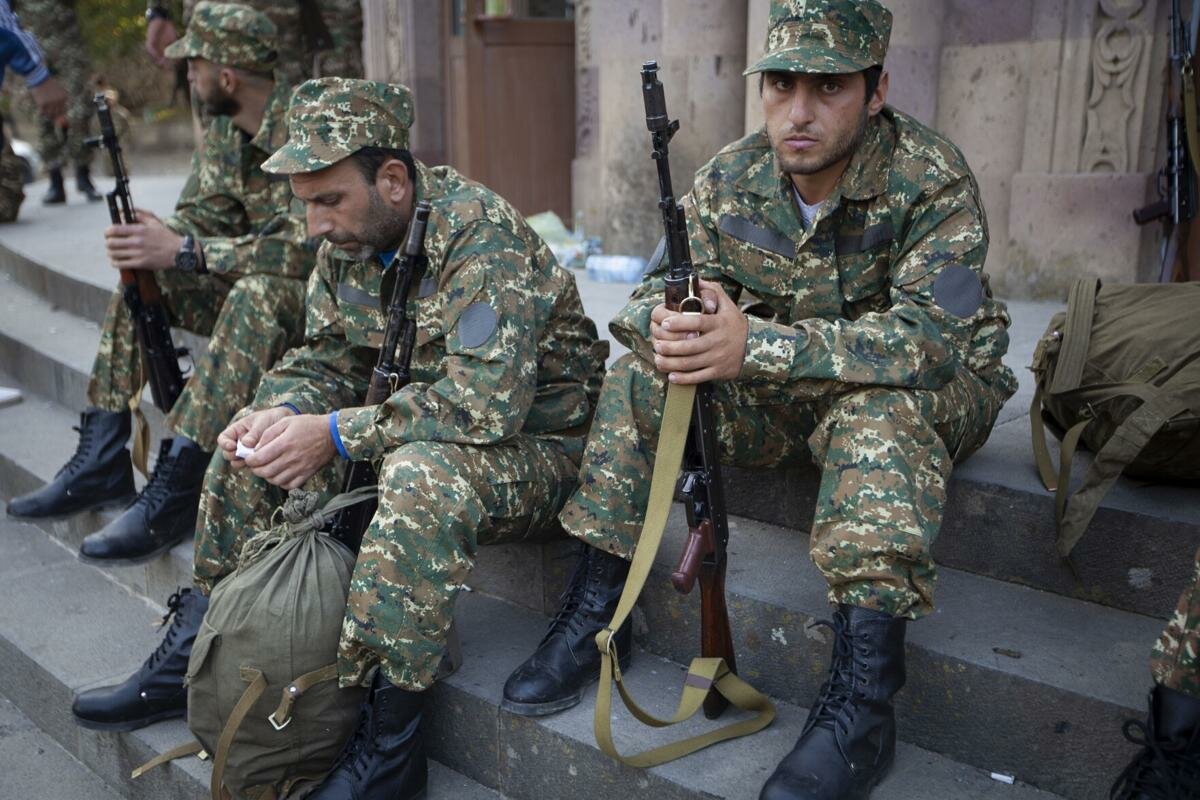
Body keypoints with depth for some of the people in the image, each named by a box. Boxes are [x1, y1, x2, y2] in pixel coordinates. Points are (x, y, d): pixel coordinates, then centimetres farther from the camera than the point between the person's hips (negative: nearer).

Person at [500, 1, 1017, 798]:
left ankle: (863, 701, -34)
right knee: (641, 374, -12)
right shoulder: (732, 178, -6)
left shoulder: (934, 180, -21)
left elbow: (929, 334, -33)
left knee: (877, 410, -38)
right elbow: (654, 295, -4)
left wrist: (754, 343, -43)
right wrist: (666, 325, -32)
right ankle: (596, 611, -4)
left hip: (937, 389, -4)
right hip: (787, 393, 5)